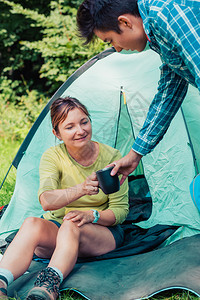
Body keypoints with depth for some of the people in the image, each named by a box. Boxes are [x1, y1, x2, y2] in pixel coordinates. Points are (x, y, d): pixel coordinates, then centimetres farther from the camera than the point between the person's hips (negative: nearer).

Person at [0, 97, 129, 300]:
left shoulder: (111, 157, -9)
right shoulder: (52, 157, -9)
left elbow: (121, 209, -6)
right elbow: (46, 201, -28)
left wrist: (93, 215, -28)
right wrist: (80, 190, -48)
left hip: (103, 232, -1)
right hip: (56, 228, 1)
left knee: (71, 226, -37)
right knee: (32, 224, -34)